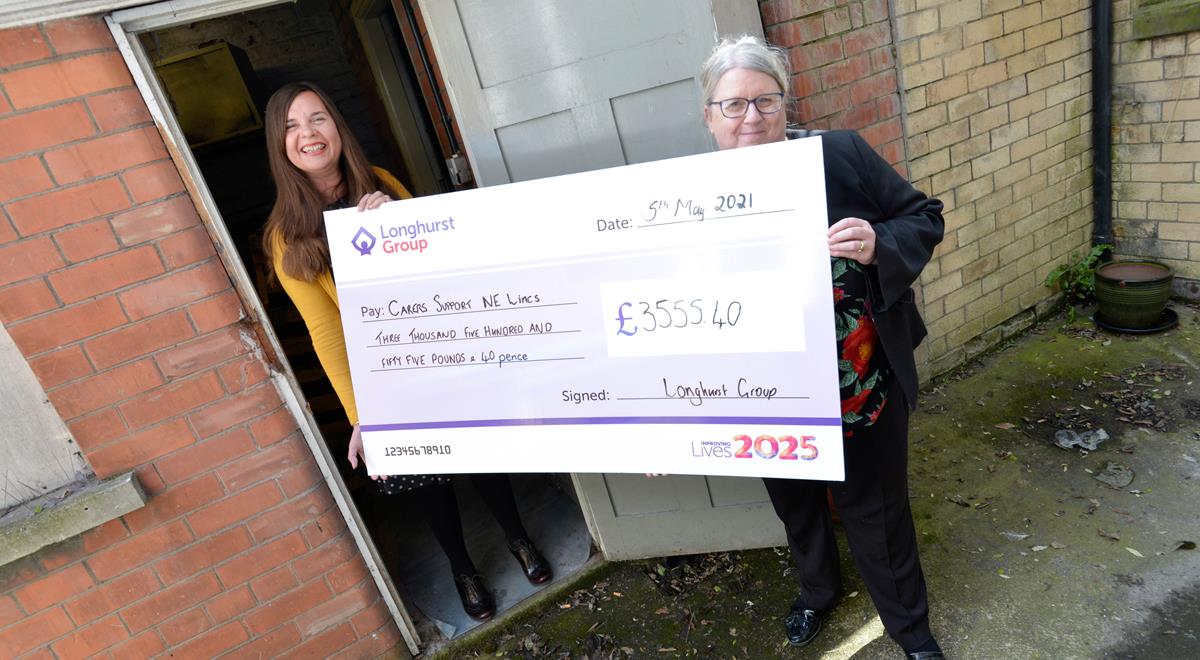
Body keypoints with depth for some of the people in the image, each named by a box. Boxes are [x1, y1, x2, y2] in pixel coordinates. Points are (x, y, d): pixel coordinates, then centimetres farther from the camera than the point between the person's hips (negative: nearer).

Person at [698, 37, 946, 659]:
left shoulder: (842, 155, -12)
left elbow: (925, 217, -3)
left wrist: (878, 245, -26)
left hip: (861, 388, -1)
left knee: (875, 508, 16)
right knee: (795, 502, 25)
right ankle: (816, 590, 57)